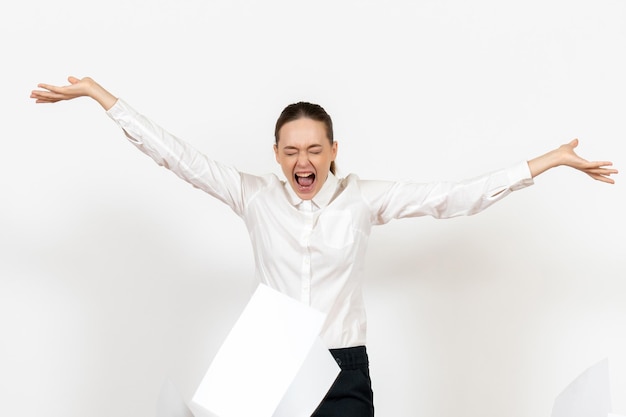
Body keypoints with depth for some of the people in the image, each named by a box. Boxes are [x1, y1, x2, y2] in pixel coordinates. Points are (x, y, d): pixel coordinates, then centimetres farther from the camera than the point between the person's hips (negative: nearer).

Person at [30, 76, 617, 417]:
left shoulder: (363, 198, -1)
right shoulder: (255, 196, 1)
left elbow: (453, 197, -2)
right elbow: (179, 157, -1)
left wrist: (550, 160, -5)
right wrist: (97, 93, -3)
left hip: (343, 368, 0)